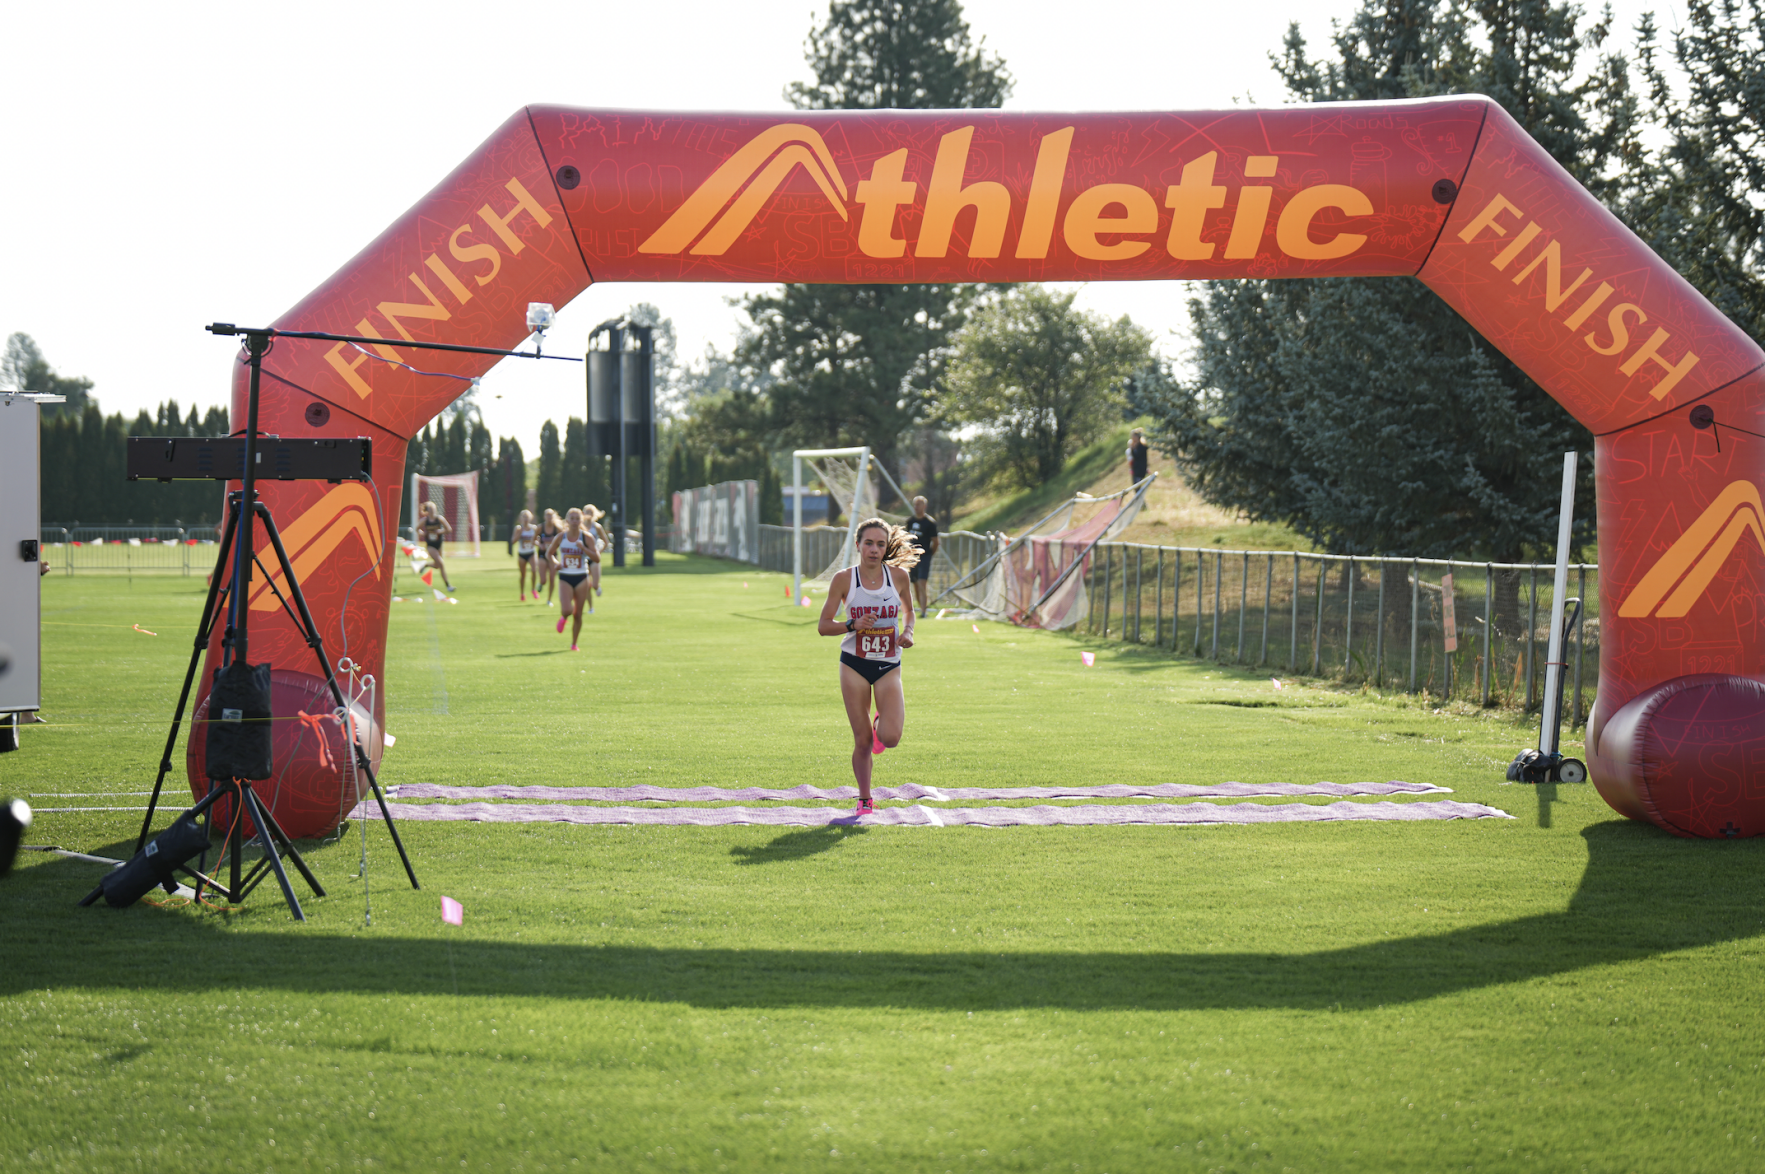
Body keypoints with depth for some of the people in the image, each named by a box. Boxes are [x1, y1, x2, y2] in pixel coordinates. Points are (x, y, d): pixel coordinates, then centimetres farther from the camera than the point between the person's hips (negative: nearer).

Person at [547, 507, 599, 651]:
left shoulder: (587, 537, -4)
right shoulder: (561, 537, -1)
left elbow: (597, 558, -8)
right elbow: (550, 553, 14)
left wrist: (583, 548, -21)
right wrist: (555, 562, -6)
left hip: (581, 578, 0)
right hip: (565, 578, 0)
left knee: (578, 614, 4)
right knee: (568, 610, -18)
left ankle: (574, 643, 21)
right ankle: (564, 618, 20)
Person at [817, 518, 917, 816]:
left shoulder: (898, 575, -3)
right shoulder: (844, 579, -7)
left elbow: (909, 610, 16)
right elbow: (823, 626, -4)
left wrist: (908, 632, -5)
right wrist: (854, 625, -21)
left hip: (888, 665, 1)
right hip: (854, 665, -1)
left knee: (890, 738, -14)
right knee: (863, 741, 1)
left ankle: (883, 723, 24)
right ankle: (864, 799, 21)